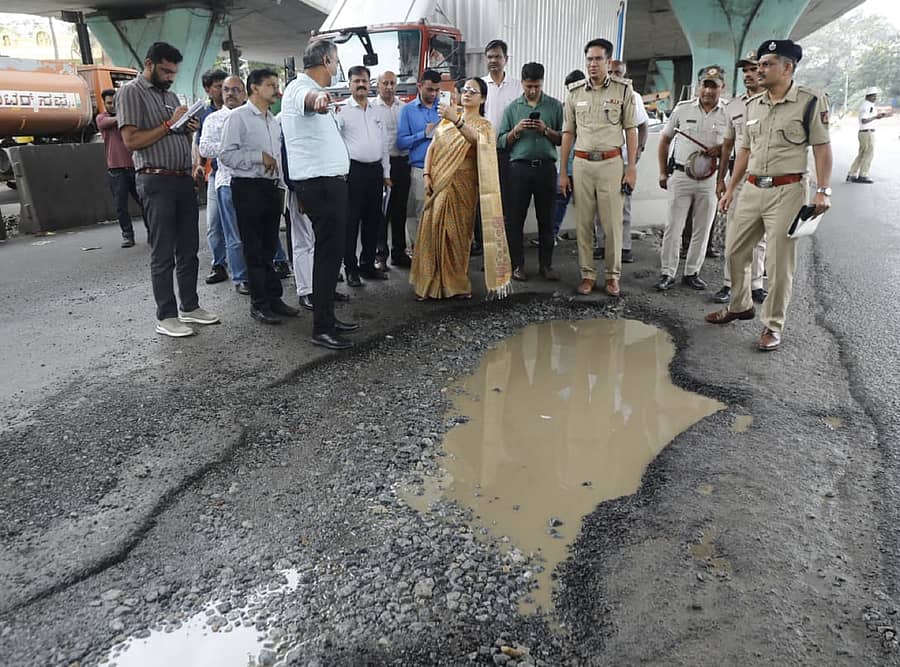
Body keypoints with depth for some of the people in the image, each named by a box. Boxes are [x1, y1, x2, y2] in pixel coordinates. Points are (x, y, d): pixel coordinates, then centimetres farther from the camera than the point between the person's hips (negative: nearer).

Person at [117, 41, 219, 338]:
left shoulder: (170, 94, 19)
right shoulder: (132, 92, -3)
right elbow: (131, 141, -12)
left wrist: (188, 129, 4)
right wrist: (169, 124, -11)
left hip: (183, 178, 7)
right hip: (156, 180, -7)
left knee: (188, 249, 10)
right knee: (163, 254, -3)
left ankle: (190, 307, 20)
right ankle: (166, 316, 5)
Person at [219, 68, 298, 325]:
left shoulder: (274, 121, 17)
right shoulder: (238, 116, -6)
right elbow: (226, 154, -14)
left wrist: (281, 185, 15)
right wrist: (259, 156, -17)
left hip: (272, 187, 7)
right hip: (248, 188, -7)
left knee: (269, 246, 12)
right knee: (254, 248, -1)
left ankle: (273, 297, 20)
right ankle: (259, 303, 7)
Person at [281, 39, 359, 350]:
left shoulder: (313, 90, 20)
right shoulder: (300, 87, -13)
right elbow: (307, 98, -40)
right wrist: (318, 98, -63)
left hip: (329, 181, 11)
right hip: (320, 182, -11)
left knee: (329, 251, 14)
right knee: (329, 251, -11)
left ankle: (327, 317, 23)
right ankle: (322, 328, -7)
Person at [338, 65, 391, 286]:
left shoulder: (376, 112, 15)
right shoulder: (342, 112, -2)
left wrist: (386, 173, 15)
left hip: (375, 170, 6)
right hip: (353, 170, -6)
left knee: (373, 220, 10)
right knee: (351, 221, -2)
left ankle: (368, 265, 21)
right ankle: (351, 268, 6)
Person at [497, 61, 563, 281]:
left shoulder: (555, 105, 8)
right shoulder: (512, 107, 10)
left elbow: (563, 138, 4)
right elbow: (501, 142, 7)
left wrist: (546, 130, -11)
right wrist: (516, 130, -9)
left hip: (546, 167, 0)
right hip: (520, 167, 0)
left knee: (546, 218, 5)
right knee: (515, 218, 0)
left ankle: (546, 264, 14)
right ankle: (517, 264, 10)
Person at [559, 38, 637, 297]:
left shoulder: (623, 90, 2)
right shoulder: (575, 92, 8)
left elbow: (631, 130, 3)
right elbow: (568, 133, 10)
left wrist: (631, 168, -4)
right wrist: (563, 172, 6)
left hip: (611, 163, -2)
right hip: (582, 163, 2)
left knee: (613, 223, 0)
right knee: (583, 223, 5)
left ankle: (612, 275, 12)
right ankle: (587, 274, 14)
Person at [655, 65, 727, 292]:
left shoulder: (728, 114, 2)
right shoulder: (683, 108, 3)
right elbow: (665, 139, 11)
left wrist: (721, 149, -12)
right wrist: (663, 172, 7)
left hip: (710, 180, 1)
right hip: (680, 176, -1)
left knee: (702, 229, 7)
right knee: (673, 226, -2)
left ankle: (692, 273, 19)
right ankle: (667, 273, 6)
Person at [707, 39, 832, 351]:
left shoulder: (810, 101, -5)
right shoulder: (753, 104, 12)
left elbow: (822, 147, -6)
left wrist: (823, 190, -13)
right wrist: (730, 189, 15)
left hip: (786, 191, -6)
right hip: (752, 189, 6)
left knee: (779, 262, -2)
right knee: (734, 250, 12)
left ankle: (773, 326, 10)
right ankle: (740, 305, 33)